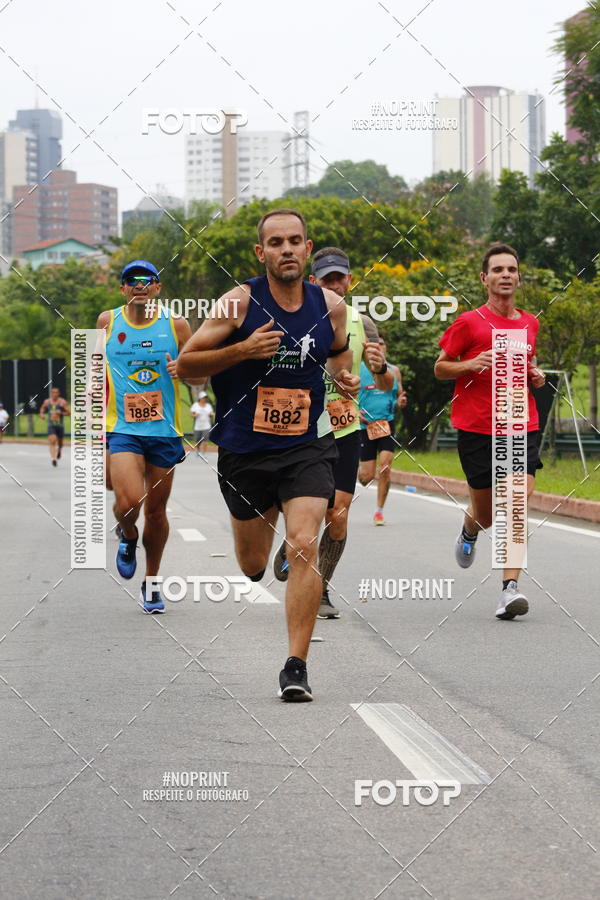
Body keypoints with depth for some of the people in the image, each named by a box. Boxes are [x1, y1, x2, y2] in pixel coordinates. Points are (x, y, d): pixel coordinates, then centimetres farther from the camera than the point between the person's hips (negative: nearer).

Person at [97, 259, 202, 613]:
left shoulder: (176, 325, 0)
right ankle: (128, 536, 16)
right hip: (122, 428, -1)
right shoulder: (107, 321, 2)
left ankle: (151, 582, 28)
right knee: (129, 502, -21)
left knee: (156, 510, 8)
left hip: (165, 430, 1)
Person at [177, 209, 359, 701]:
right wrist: (242, 350, -21)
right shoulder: (239, 302, -10)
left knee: (304, 547, -19)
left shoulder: (330, 306, 0)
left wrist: (345, 376, 1)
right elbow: (186, 363, -7)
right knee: (252, 566, 13)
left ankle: (297, 665, -13)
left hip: (307, 447, 0)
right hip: (245, 451, 0)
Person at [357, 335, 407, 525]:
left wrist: (400, 403, -6)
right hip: (365, 425, -1)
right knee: (366, 478, -1)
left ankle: (379, 510, -1)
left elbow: (400, 397, 18)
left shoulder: (394, 371, 10)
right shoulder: (357, 369, 1)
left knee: (385, 467, -14)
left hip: (387, 424, 2)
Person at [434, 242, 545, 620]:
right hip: (477, 428, -2)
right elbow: (440, 367, 4)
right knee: (486, 514, 8)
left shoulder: (530, 323, 11)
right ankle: (469, 531, 46)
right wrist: (469, 365, -14)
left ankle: (511, 587, -17)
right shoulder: (469, 322, -2)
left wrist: (537, 376, 7)